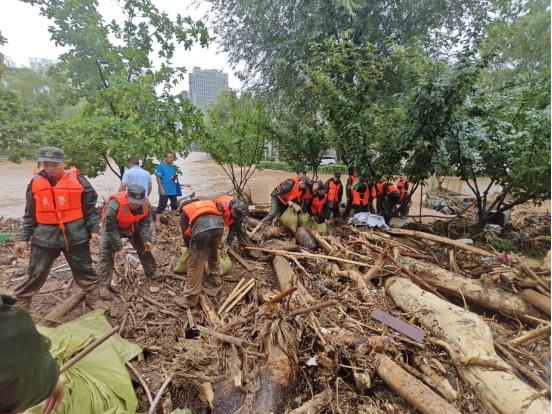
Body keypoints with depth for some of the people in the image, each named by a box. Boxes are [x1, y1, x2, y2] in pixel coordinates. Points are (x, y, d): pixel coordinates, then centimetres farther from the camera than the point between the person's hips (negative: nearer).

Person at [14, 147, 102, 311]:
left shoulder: (79, 181, -6)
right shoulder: (35, 183, 3)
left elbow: (90, 209, -1)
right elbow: (29, 215, 9)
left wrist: (94, 230, -7)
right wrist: (24, 238, 7)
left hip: (76, 236, -2)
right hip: (45, 237, 2)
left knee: (84, 270, 11)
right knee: (35, 274, 10)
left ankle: (95, 300, 26)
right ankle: (20, 305, 30)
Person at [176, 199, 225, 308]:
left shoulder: (184, 211, 31)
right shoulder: (209, 203, 40)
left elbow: (185, 233, 26)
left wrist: (191, 248, 42)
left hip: (201, 230, -4)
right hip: (218, 226, 4)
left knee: (195, 265, 7)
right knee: (213, 254, 33)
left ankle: (190, 299, 17)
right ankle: (217, 278, 47)